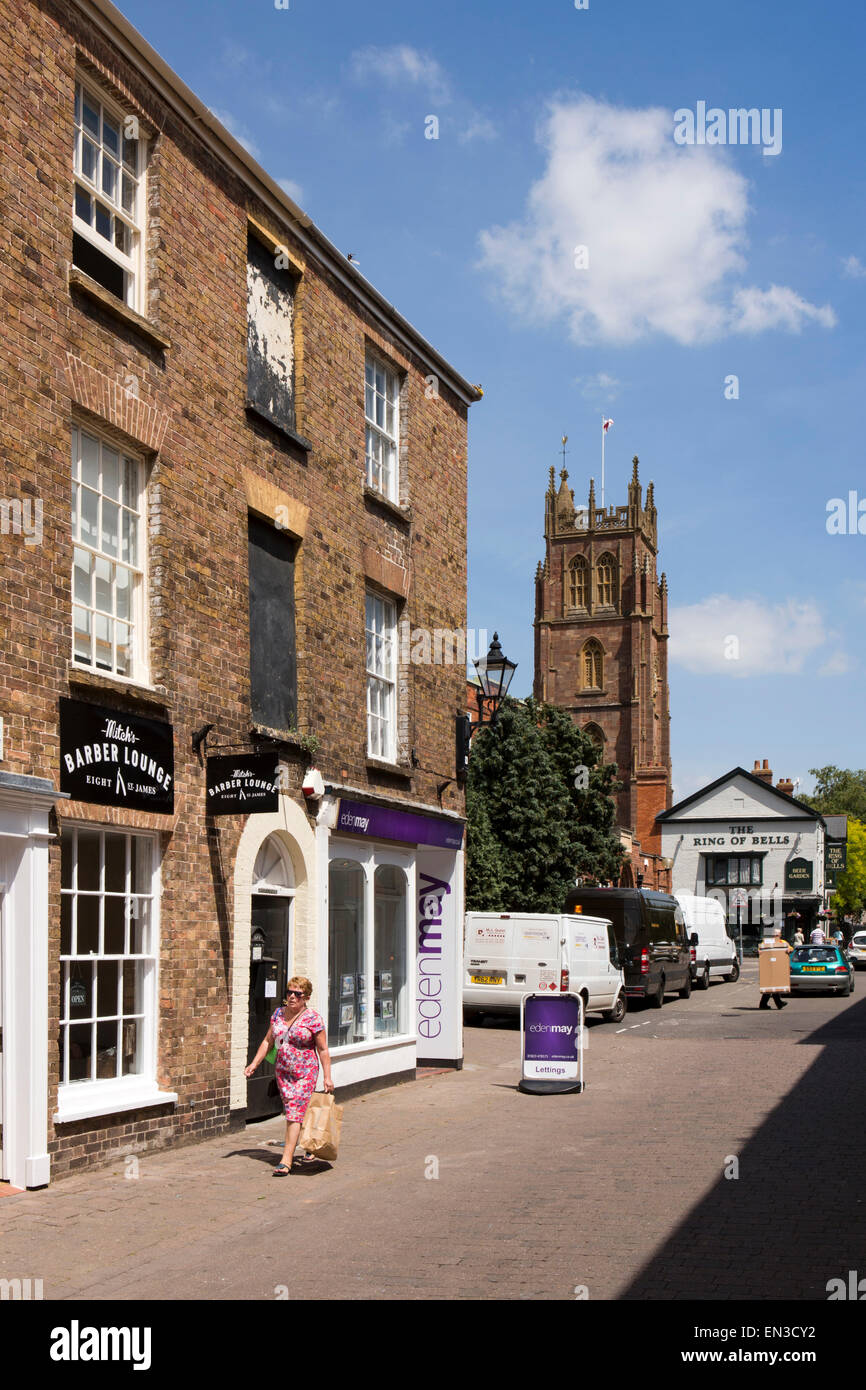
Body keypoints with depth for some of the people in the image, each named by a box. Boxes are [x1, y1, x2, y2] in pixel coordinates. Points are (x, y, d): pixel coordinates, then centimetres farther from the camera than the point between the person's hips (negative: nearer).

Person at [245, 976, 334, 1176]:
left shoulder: (313, 1019, -9)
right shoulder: (278, 1014, 7)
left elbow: (323, 1050, -7)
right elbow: (268, 1041, 14)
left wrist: (327, 1077, -9)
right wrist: (254, 1063, 7)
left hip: (305, 1073, -6)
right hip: (283, 1071, 6)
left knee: (295, 1114, -12)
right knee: (293, 1112, 11)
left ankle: (286, 1160, -13)